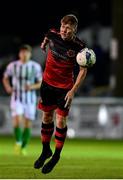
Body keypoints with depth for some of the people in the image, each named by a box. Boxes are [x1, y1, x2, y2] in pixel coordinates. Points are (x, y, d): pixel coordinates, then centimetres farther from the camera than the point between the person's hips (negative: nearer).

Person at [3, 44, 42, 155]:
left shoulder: (36, 67, -4)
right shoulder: (12, 66, -3)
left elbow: (40, 83, 2)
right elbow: (5, 78, 12)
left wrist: (32, 87, -18)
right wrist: (8, 87, -7)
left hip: (30, 99, 1)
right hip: (17, 98, -1)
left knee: (28, 124, 3)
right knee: (17, 120, -20)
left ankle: (23, 148, 17)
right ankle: (18, 143, -3)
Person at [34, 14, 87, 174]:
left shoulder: (79, 47, -21)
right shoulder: (53, 34, -13)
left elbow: (83, 70, -12)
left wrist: (73, 90, -16)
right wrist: (43, 45, 33)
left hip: (65, 87, -4)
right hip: (48, 83, 4)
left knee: (60, 121, -3)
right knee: (47, 117, 14)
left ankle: (56, 156, 13)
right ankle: (46, 151, 31)